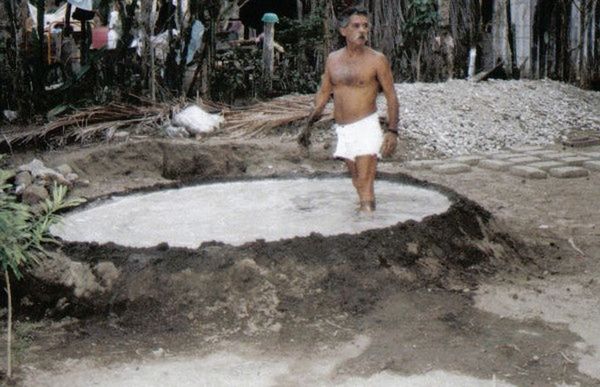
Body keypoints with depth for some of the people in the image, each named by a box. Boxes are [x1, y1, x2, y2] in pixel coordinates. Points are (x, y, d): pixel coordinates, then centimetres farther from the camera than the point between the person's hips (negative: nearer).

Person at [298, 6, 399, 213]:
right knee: (357, 182, 15)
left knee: (365, 186, -11)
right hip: (342, 130, 5)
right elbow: (323, 94, 16)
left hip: (366, 127, -5)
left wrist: (392, 130, -15)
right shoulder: (333, 59, 8)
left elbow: (391, 96, -5)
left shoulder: (377, 60, -6)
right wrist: (309, 124, 12)